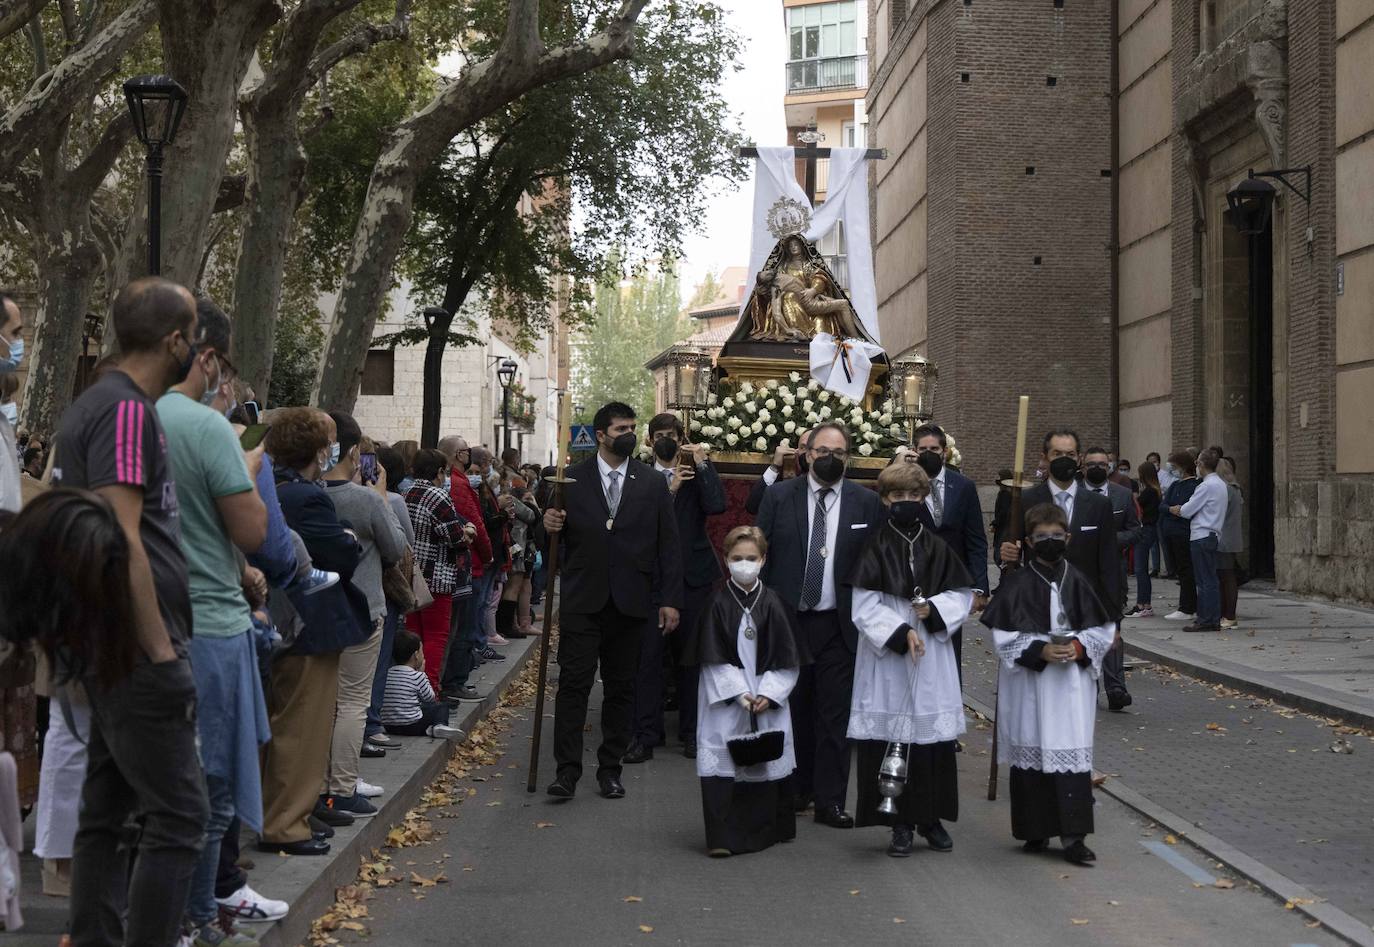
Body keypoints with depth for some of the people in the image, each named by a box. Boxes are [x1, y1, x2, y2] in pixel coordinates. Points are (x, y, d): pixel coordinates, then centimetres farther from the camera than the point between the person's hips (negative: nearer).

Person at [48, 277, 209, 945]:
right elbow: (121, 541, -22)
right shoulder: (127, 411, -15)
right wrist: (162, 653, -20)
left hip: (113, 656, 10)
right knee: (178, 819, -7)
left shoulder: (96, 404, 16)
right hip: (139, 655, -10)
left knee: (107, 810, 14)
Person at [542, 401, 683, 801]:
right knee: (574, 681, -6)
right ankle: (567, 769, -2)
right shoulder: (572, 479, 3)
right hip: (583, 599, -1)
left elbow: (669, 545, 5)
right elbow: (561, 534, 8)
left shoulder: (653, 483, 6)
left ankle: (610, 768, 16)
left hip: (630, 602, 2)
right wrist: (550, 525, -17)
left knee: (621, 686, 7)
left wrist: (671, 599, -1)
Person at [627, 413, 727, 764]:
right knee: (648, 656, -2)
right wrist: (669, 490, -15)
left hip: (693, 576, 1)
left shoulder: (697, 474, 8)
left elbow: (716, 505, -11)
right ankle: (646, 734, 4)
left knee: (691, 656, 8)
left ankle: (691, 732, 17)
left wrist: (702, 462, -10)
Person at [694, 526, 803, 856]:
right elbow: (713, 659, -5)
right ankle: (723, 838, -2)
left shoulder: (772, 604, -1)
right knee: (721, 767, -8)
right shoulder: (719, 604, -4)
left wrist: (769, 693, -9)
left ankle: (769, 829, 27)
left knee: (768, 765, 9)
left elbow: (787, 660, 1)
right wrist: (739, 692, -12)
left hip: (768, 698, 2)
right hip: (726, 699, -2)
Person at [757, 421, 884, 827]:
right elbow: (760, 554, 3)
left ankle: (830, 800, 8)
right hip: (787, 620, 1)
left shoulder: (866, 503, 2)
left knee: (836, 714, 1)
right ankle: (796, 789, 24)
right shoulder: (779, 496, 2)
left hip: (839, 623, 0)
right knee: (792, 709, 9)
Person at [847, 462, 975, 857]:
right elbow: (865, 604, -6)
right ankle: (902, 823, 6)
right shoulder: (875, 547, -1)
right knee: (893, 736, -3)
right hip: (886, 654, -2)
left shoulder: (937, 547, 6)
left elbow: (962, 595, 8)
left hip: (933, 653, 2)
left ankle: (931, 817, 16)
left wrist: (932, 610, -10)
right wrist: (901, 631, -15)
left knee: (934, 734, 4)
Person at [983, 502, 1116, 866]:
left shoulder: (1077, 581, 4)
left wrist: (1079, 647, -11)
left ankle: (1073, 835, 1)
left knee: (1072, 752, -2)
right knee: (1031, 753, 5)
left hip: (1072, 681, 2)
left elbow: (1103, 630, 8)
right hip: (1029, 683, -1)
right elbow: (1004, 636, -6)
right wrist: (1039, 650, -18)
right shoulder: (1018, 583, -3)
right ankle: (1035, 831, 18)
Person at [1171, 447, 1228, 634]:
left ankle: (1206, 620, -2)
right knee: (1211, 579, 11)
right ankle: (1214, 619, 14)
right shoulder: (1221, 484, 12)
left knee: (1204, 580, -5)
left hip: (1201, 536, -9)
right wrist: (1182, 509, 11)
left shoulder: (1207, 486, -16)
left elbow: (1187, 511, -11)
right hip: (1213, 534, 9)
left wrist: (1175, 509, 8)